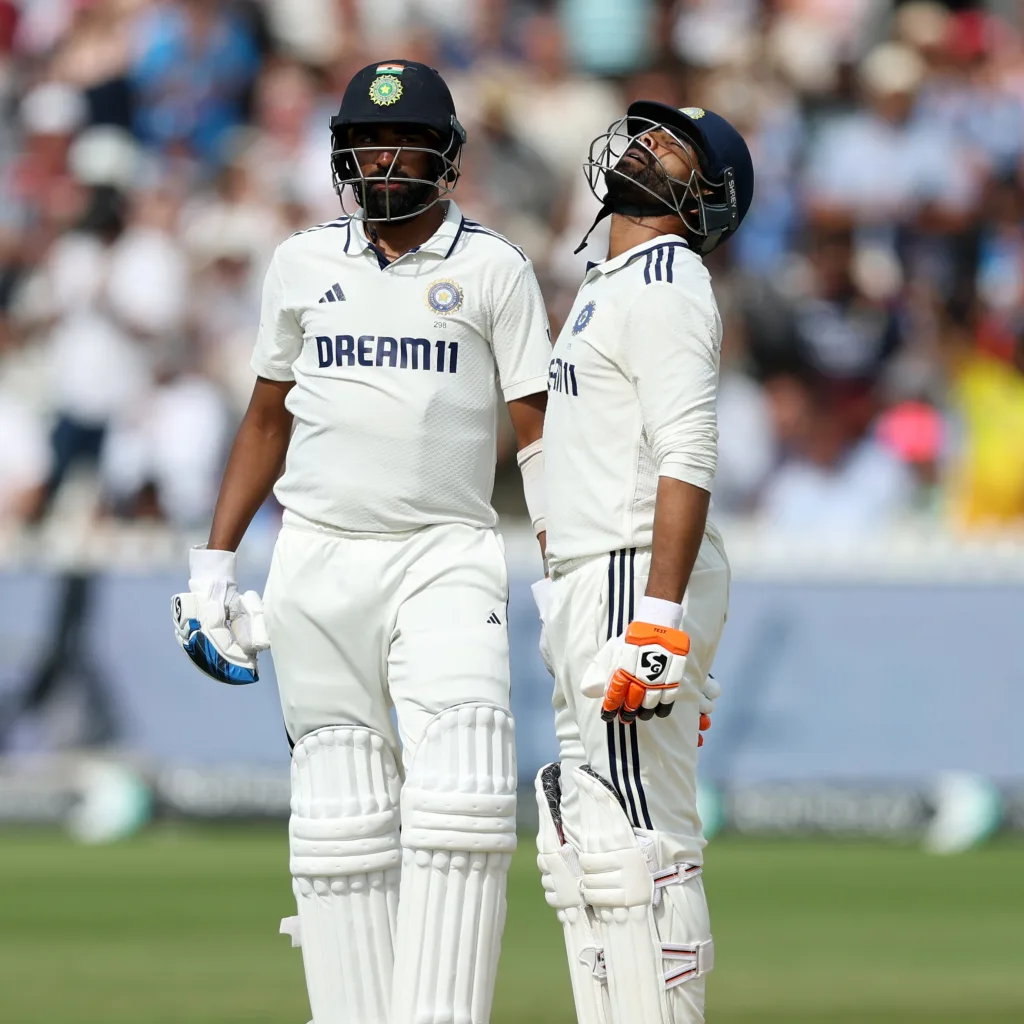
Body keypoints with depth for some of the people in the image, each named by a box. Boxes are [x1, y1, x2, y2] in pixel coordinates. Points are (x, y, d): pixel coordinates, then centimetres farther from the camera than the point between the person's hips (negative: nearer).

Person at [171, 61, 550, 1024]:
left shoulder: (492, 270, 3)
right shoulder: (303, 264, 11)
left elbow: (538, 431, 0)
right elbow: (267, 418, 19)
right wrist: (213, 562, 13)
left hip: (444, 556, -3)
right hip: (317, 557, 3)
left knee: (459, 786, -19)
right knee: (340, 808, 2)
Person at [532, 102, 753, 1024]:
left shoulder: (664, 284, -10)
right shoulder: (611, 288, 22)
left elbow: (687, 457, -21)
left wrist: (660, 620, -29)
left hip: (639, 577, -11)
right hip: (588, 588, 11)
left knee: (636, 843, -13)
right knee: (581, 846, 11)